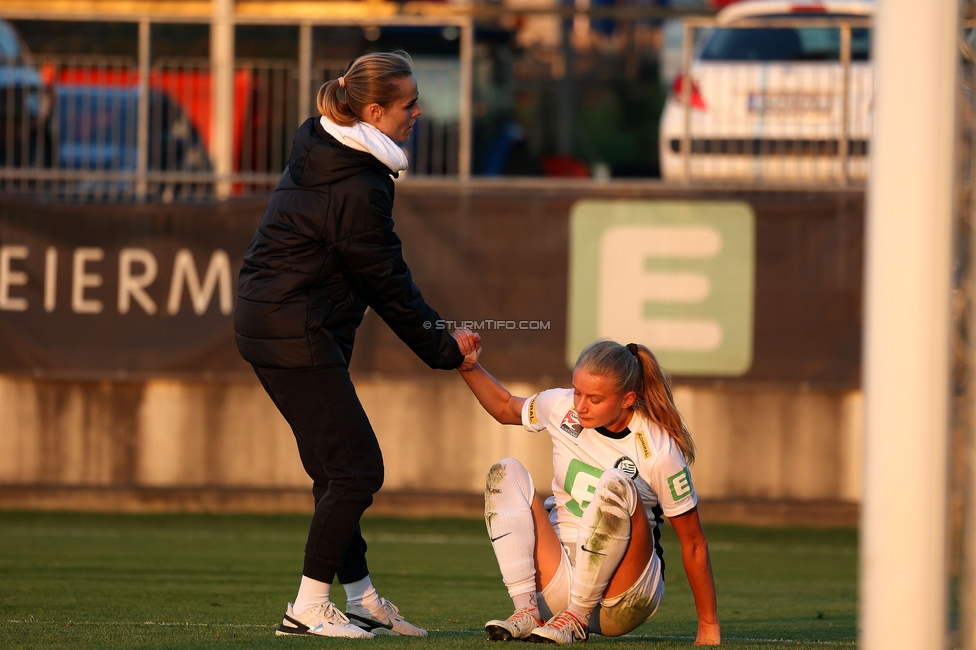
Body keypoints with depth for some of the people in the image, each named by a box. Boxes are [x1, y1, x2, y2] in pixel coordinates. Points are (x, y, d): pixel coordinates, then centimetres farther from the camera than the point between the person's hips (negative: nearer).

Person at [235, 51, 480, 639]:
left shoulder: (321, 149, 8)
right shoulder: (358, 188, -23)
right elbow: (389, 284, -15)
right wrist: (444, 351, -3)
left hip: (268, 321, 10)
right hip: (297, 335, -10)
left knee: (337, 467, 15)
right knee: (356, 467, -6)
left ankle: (362, 600, 21)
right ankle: (308, 608, -3)